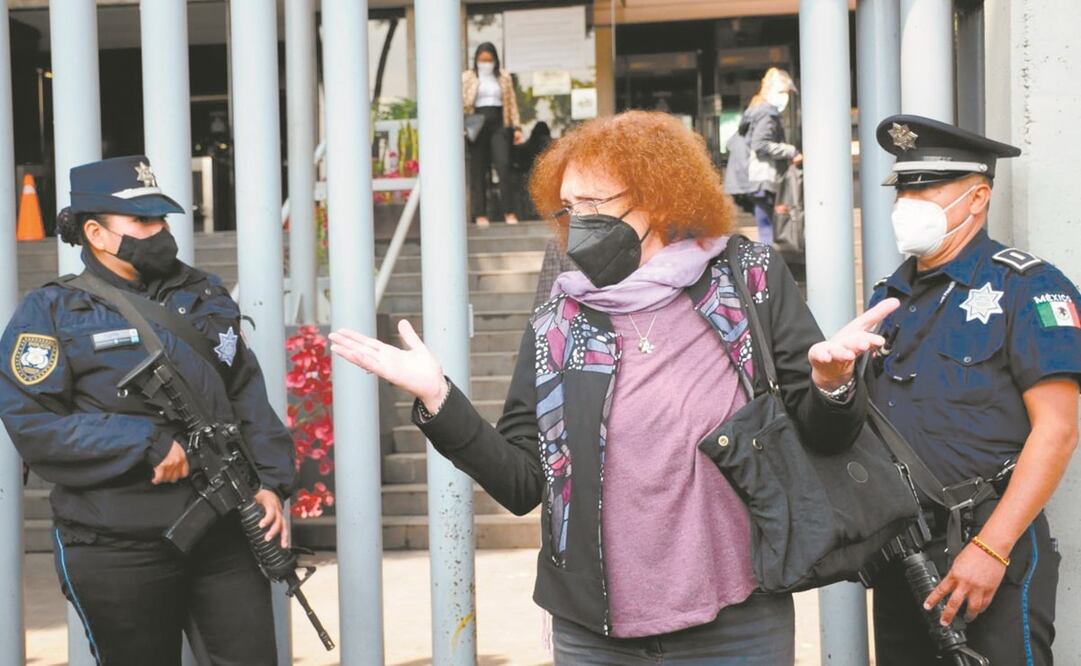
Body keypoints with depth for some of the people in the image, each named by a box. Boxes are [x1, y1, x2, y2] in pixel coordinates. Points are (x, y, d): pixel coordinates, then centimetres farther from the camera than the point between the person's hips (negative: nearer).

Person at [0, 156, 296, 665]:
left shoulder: (205, 295, 12)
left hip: (227, 532, 4)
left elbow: (248, 397, 11)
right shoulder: (52, 311, -4)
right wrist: (149, 443, -19)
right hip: (118, 552, -4)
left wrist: (270, 482, -2)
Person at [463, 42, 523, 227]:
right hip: (477, 126, -1)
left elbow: (512, 103, 13)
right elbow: (461, 103, 5)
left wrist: (516, 127, 5)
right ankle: (480, 214, 3)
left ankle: (509, 212, -8)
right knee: (478, 170, -1)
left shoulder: (504, 77, 14)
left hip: (499, 125, 1)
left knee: (504, 166, -11)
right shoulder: (467, 77, 9)